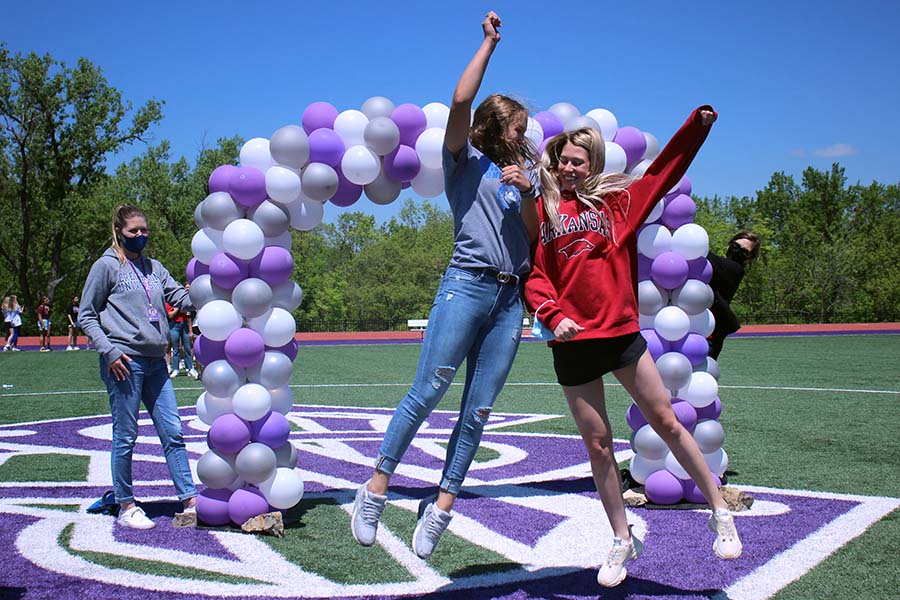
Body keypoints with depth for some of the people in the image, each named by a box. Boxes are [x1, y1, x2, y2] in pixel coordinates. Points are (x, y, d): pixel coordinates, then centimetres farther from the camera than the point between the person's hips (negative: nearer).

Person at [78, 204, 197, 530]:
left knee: (173, 432, 6)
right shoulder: (106, 266, 0)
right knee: (125, 436, 2)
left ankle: (190, 501, 11)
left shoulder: (154, 267, 17)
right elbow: (86, 316, 0)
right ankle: (125, 506, 14)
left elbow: (179, 295, 7)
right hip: (124, 362, -6)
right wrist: (108, 351, -11)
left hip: (155, 361, 6)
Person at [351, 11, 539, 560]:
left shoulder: (518, 173, 24)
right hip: (468, 283, -5)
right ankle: (376, 489, -1)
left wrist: (527, 191, 1)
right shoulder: (465, 159, 8)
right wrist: (489, 43, -2)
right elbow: (461, 101, -8)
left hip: (510, 298, 6)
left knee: (478, 410, 1)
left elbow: (534, 235, 16)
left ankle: (441, 507, 5)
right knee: (427, 392, -10)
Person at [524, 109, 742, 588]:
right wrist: (554, 315, -18)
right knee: (597, 444, 6)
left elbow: (663, 172, 14)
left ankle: (721, 514, 19)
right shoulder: (541, 212, 4)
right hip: (572, 342, 0)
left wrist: (697, 126, 6)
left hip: (621, 332, 0)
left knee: (666, 422, 4)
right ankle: (622, 541, 21)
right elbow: (534, 277, -2)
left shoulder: (615, 201, 8)